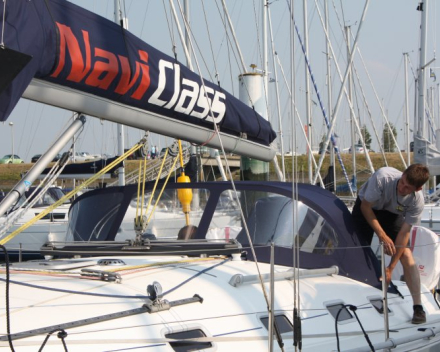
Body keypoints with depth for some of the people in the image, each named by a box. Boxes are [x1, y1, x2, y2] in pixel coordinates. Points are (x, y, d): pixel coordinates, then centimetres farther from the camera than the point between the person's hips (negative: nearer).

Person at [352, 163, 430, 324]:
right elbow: (365, 206, -23)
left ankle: (418, 307, -11)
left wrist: (391, 267, -24)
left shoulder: (417, 201, -30)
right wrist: (382, 235, -27)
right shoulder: (383, 177, -38)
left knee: (406, 255, -14)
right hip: (366, 208, -1)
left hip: (392, 215, 1)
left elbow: (404, 232, -23)